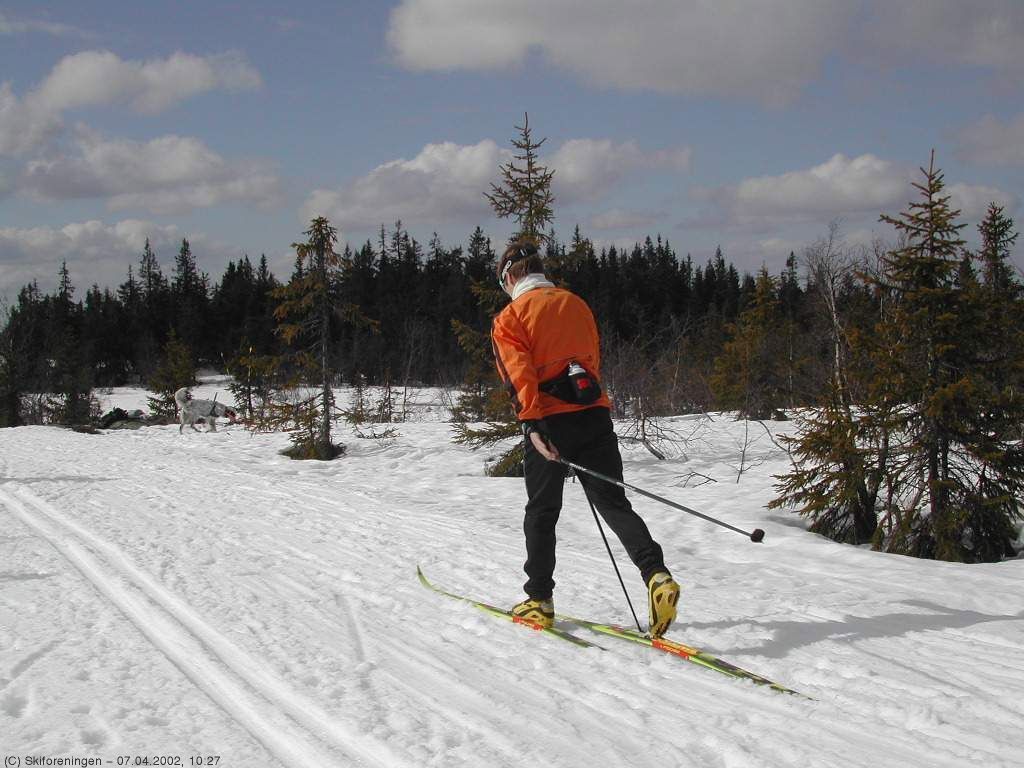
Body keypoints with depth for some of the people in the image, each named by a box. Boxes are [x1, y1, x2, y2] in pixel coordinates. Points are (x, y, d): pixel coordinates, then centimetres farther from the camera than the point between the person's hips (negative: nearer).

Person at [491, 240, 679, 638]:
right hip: (594, 415, 4)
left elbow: (518, 372, -14)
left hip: (548, 423, -4)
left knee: (541, 512, 12)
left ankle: (540, 600, 17)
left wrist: (533, 424, -22)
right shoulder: (577, 305, 17)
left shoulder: (510, 317, 0)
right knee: (613, 503, 4)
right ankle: (656, 574, -18)